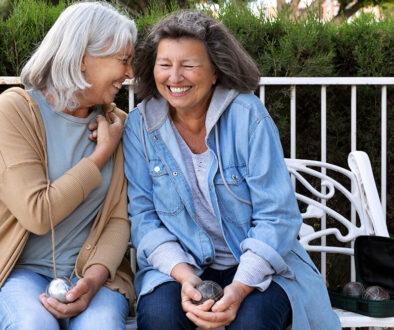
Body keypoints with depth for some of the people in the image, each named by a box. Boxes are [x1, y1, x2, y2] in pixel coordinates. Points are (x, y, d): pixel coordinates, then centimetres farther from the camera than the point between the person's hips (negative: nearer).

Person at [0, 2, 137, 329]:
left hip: (92, 269, 3)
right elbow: (37, 214, -17)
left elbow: (119, 219, 2)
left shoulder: (118, 124, 6)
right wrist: (101, 155, -10)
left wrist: (95, 277, -18)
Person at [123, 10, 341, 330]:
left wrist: (239, 288, -25)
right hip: (180, 264, 2)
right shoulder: (140, 125, -2)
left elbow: (277, 217, -12)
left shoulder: (248, 115, -10)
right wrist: (184, 276, -20)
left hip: (257, 266, -1)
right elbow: (143, 216, -2)